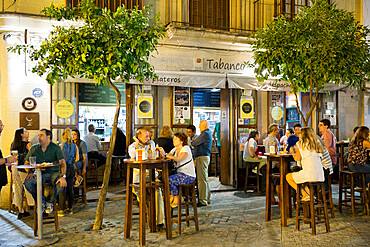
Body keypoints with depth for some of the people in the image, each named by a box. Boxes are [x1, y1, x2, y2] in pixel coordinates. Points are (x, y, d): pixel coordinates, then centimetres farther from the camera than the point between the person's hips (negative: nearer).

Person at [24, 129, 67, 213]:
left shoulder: (56, 148, -3)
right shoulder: (34, 148, 9)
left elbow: (62, 163, -12)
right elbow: (26, 163, 13)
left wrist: (63, 176, -28)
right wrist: (30, 172, -9)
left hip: (53, 173, -2)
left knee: (61, 183, -33)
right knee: (27, 182, -28)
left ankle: (49, 201, -4)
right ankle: (41, 201, -4)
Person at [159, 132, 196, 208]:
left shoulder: (186, 148, -10)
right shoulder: (175, 149, 14)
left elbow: (178, 159, -26)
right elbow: (167, 157, 1)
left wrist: (165, 154, -29)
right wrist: (163, 154, -20)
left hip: (188, 176, -7)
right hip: (180, 173, 7)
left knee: (169, 180, -23)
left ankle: (176, 198, 0)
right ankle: (171, 196, 8)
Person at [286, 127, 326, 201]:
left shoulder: (301, 143, -3)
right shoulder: (316, 143, 14)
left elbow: (297, 158, -5)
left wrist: (293, 152, 15)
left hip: (309, 174, -7)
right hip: (320, 175, 7)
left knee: (288, 177, 14)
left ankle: (305, 195, 6)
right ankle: (310, 194, 19)